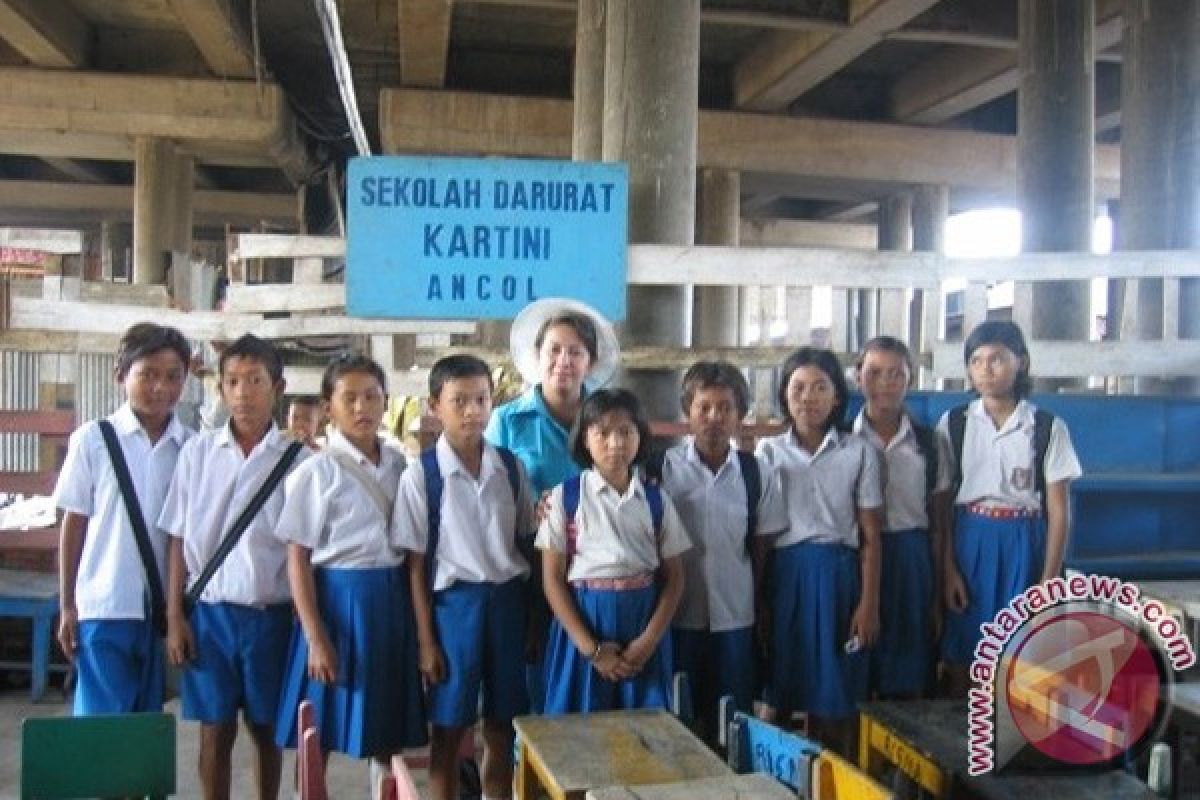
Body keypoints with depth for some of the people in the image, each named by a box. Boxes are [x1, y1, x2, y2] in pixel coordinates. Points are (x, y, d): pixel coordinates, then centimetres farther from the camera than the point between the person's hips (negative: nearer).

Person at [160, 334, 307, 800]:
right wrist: (174, 616, 0)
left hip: (271, 613, 0)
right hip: (210, 610, 1)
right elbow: (178, 539, 3)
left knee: (267, 728, 13)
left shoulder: (298, 460, -4)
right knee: (215, 731, 9)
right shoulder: (197, 452, 0)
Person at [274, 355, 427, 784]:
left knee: (389, 729, 14)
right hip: (338, 599, -4)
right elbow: (298, 558, -9)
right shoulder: (317, 471, -8)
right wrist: (316, 638, -13)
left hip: (393, 599, 4)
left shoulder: (399, 464, 4)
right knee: (318, 736, 6)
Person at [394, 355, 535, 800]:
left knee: (502, 728, 13)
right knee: (448, 731, 9)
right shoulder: (421, 474, -8)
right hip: (454, 602, -3)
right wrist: (425, 640, -7)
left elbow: (527, 541, 8)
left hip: (508, 600, 3)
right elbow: (415, 563, -6)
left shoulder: (511, 466, 1)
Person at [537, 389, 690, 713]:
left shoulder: (657, 501, 4)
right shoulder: (564, 497, -3)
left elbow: (674, 578, 5)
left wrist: (649, 641, -8)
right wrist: (590, 648, -11)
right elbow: (552, 580, -5)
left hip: (644, 621, 2)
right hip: (584, 621, -2)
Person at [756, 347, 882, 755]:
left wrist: (869, 603, -3)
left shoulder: (859, 453, 1)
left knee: (834, 698, 5)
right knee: (779, 694, 6)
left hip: (837, 576, -1)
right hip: (784, 576, 1)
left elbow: (870, 535, 2)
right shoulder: (769, 451, 3)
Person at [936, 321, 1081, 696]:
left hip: (1024, 544, -1)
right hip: (968, 541, 1)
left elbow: (1057, 510, -1)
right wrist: (947, 568, -3)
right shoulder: (953, 423, 1)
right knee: (960, 653, 7)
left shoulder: (1048, 427, -2)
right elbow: (942, 502, 3)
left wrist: (1049, 580, -6)